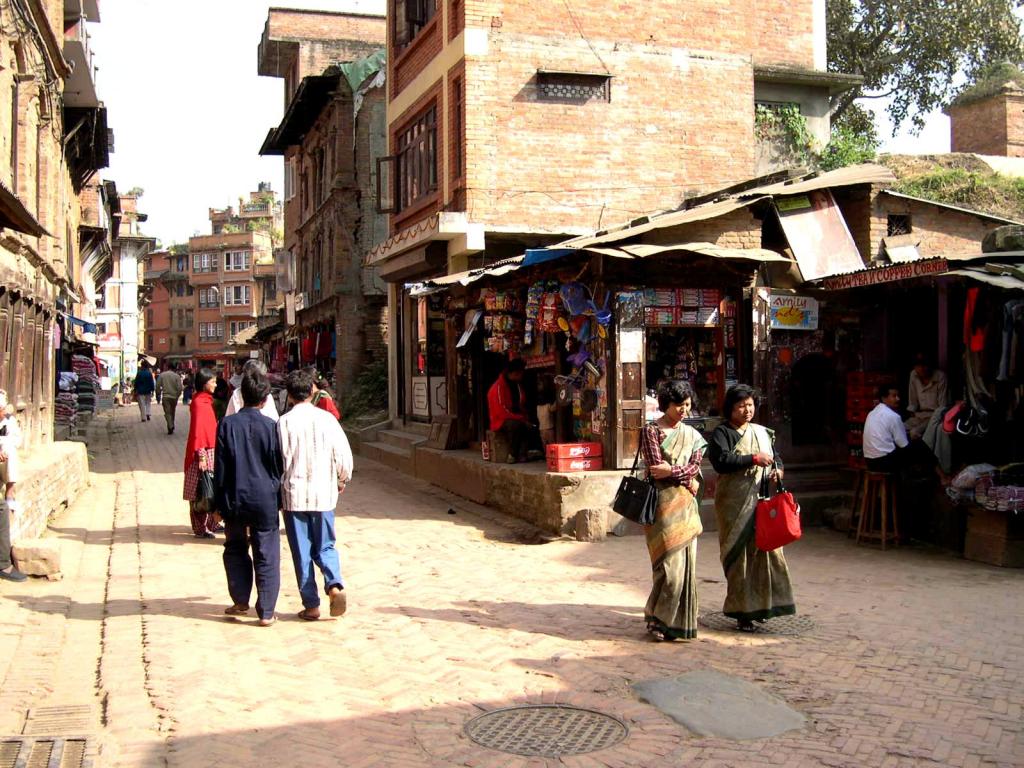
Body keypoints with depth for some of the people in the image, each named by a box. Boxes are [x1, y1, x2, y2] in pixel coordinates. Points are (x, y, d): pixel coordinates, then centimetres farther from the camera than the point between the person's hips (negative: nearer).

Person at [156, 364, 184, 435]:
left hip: (165, 397, 0)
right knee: (172, 412, 17)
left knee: (167, 412, -1)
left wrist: (158, 394, 11)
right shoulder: (177, 376, -7)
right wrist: (177, 395, 6)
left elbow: (158, 386, -2)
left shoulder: (162, 375, -2)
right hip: (174, 397, 0)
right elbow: (179, 388, -10)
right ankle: (171, 426, 26)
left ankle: (170, 427, -18)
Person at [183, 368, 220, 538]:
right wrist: (201, 455, -23)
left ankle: (209, 524, 25)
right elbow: (198, 431, -20)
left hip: (209, 452, 9)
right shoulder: (200, 402, -15)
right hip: (203, 453, -9)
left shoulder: (205, 400, 14)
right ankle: (201, 529, 3)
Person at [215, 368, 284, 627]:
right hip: (265, 499, -1)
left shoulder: (227, 424, -4)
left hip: (235, 499, 1)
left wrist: (220, 501, 7)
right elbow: (279, 467, 0)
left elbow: (220, 469, -2)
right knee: (266, 557, 4)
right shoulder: (271, 426, -6)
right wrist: (276, 493, 13)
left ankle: (241, 601, 23)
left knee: (235, 550, 21)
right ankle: (266, 612, 4)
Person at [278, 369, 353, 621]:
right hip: (323, 494, 2)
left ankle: (311, 605, 10)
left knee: (302, 552, 8)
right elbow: (344, 454, -3)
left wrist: (278, 491, 8)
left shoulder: (284, 422, -6)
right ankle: (335, 585, -10)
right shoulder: (326, 418, -2)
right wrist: (343, 480, 15)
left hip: (294, 494, -1)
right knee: (325, 546, 14)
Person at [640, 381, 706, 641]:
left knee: (686, 563, 4)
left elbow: (694, 467, 2)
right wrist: (687, 479, -9)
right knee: (670, 563, -10)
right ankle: (658, 618, 2)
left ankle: (680, 620, 14)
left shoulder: (692, 434, 14)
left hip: (686, 505, 5)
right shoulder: (652, 430, -2)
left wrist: (671, 470, -13)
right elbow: (656, 466, -11)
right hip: (663, 504, -5)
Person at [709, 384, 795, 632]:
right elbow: (721, 460, -17)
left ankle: (762, 604, 14)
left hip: (763, 501, 5)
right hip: (735, 503, -5)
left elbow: (775, 456, 22)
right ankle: (743, 611, 6)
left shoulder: (762, 432, 15)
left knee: (768, 550, 2)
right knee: (739, 555, -1)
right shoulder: (722, 433, -3)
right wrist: (754, 459, -18)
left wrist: (777, 469, 0)